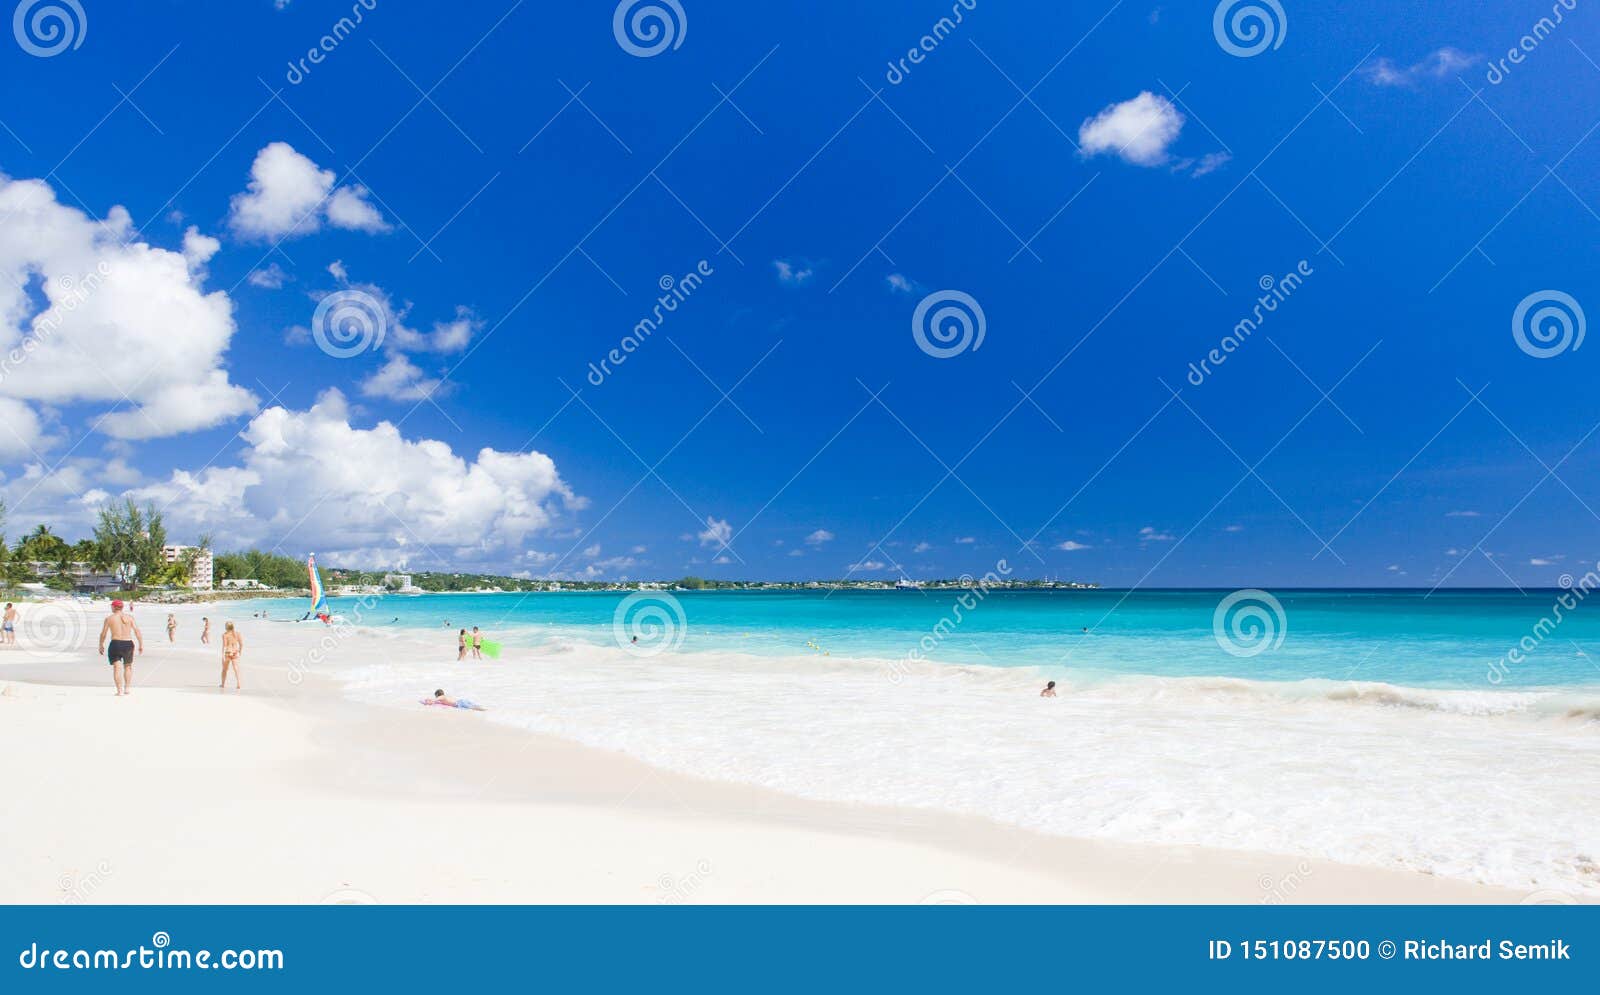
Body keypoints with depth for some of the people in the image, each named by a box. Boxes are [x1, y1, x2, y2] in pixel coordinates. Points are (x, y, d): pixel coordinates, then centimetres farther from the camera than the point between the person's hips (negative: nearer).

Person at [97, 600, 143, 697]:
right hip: (128, 644, 2)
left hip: (115, 644, -2)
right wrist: (141, 645, 1)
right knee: (128, 666, 20)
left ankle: (120, 691, -10)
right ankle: (127, 688, 18)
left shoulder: (109, 618, 1)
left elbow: (103, 634, 3)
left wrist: (101, 645, 18)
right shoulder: (129, 618, 4)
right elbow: (137, 631, -2)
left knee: (117, 667, -2)